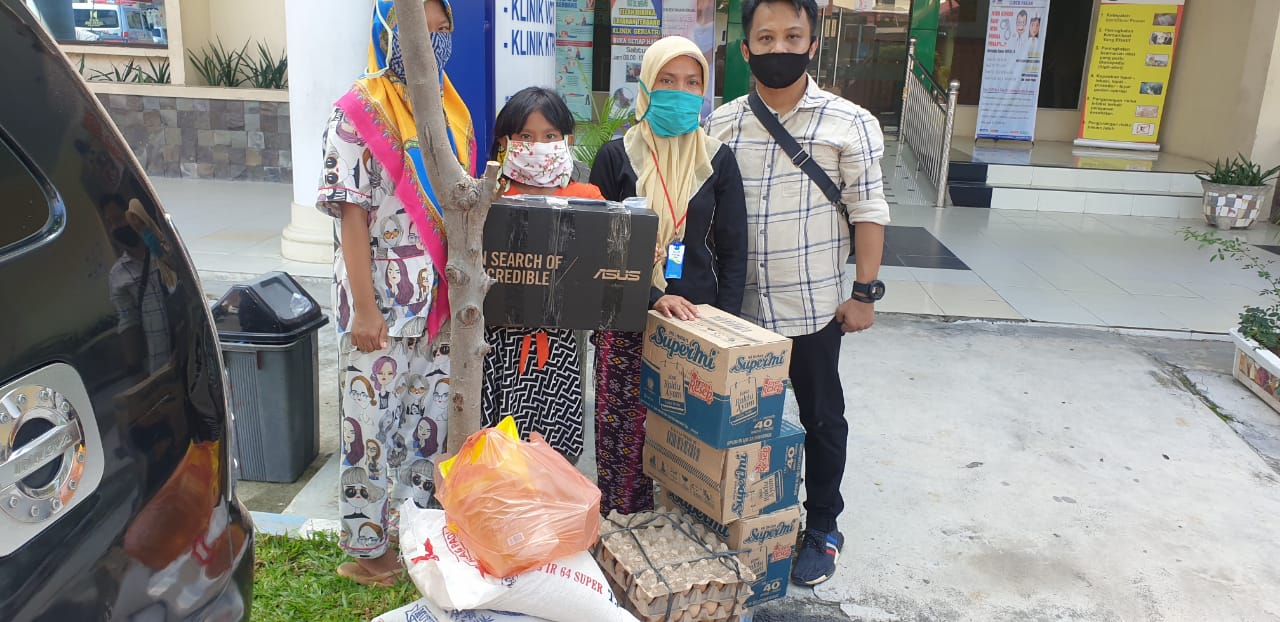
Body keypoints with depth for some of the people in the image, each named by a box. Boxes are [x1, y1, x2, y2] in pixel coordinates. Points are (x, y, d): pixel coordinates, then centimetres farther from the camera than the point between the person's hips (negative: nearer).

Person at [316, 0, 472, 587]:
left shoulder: (451, 110, 9)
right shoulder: (358, 112, -9)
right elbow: (352, 215, -13)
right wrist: (363, 309, -17)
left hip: (441, 295, 6)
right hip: (382, 295, -6)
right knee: (373, 420, 4)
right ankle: (368, 548, 21)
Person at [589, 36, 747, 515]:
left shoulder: (718, 160, 6)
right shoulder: (616, 157, 1)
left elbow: (733, 251, 7)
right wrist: (652, 298, -15)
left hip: (697, 322, 1)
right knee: (622, 434, 0)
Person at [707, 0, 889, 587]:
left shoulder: (849, 124, -5)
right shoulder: (721, 124, 4)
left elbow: (868, 212, -4)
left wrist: (865, 291, -8)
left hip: (813, 305, -3)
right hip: (738, 304, 3)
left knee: (820, 419, 11)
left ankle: (822, 528, 29)